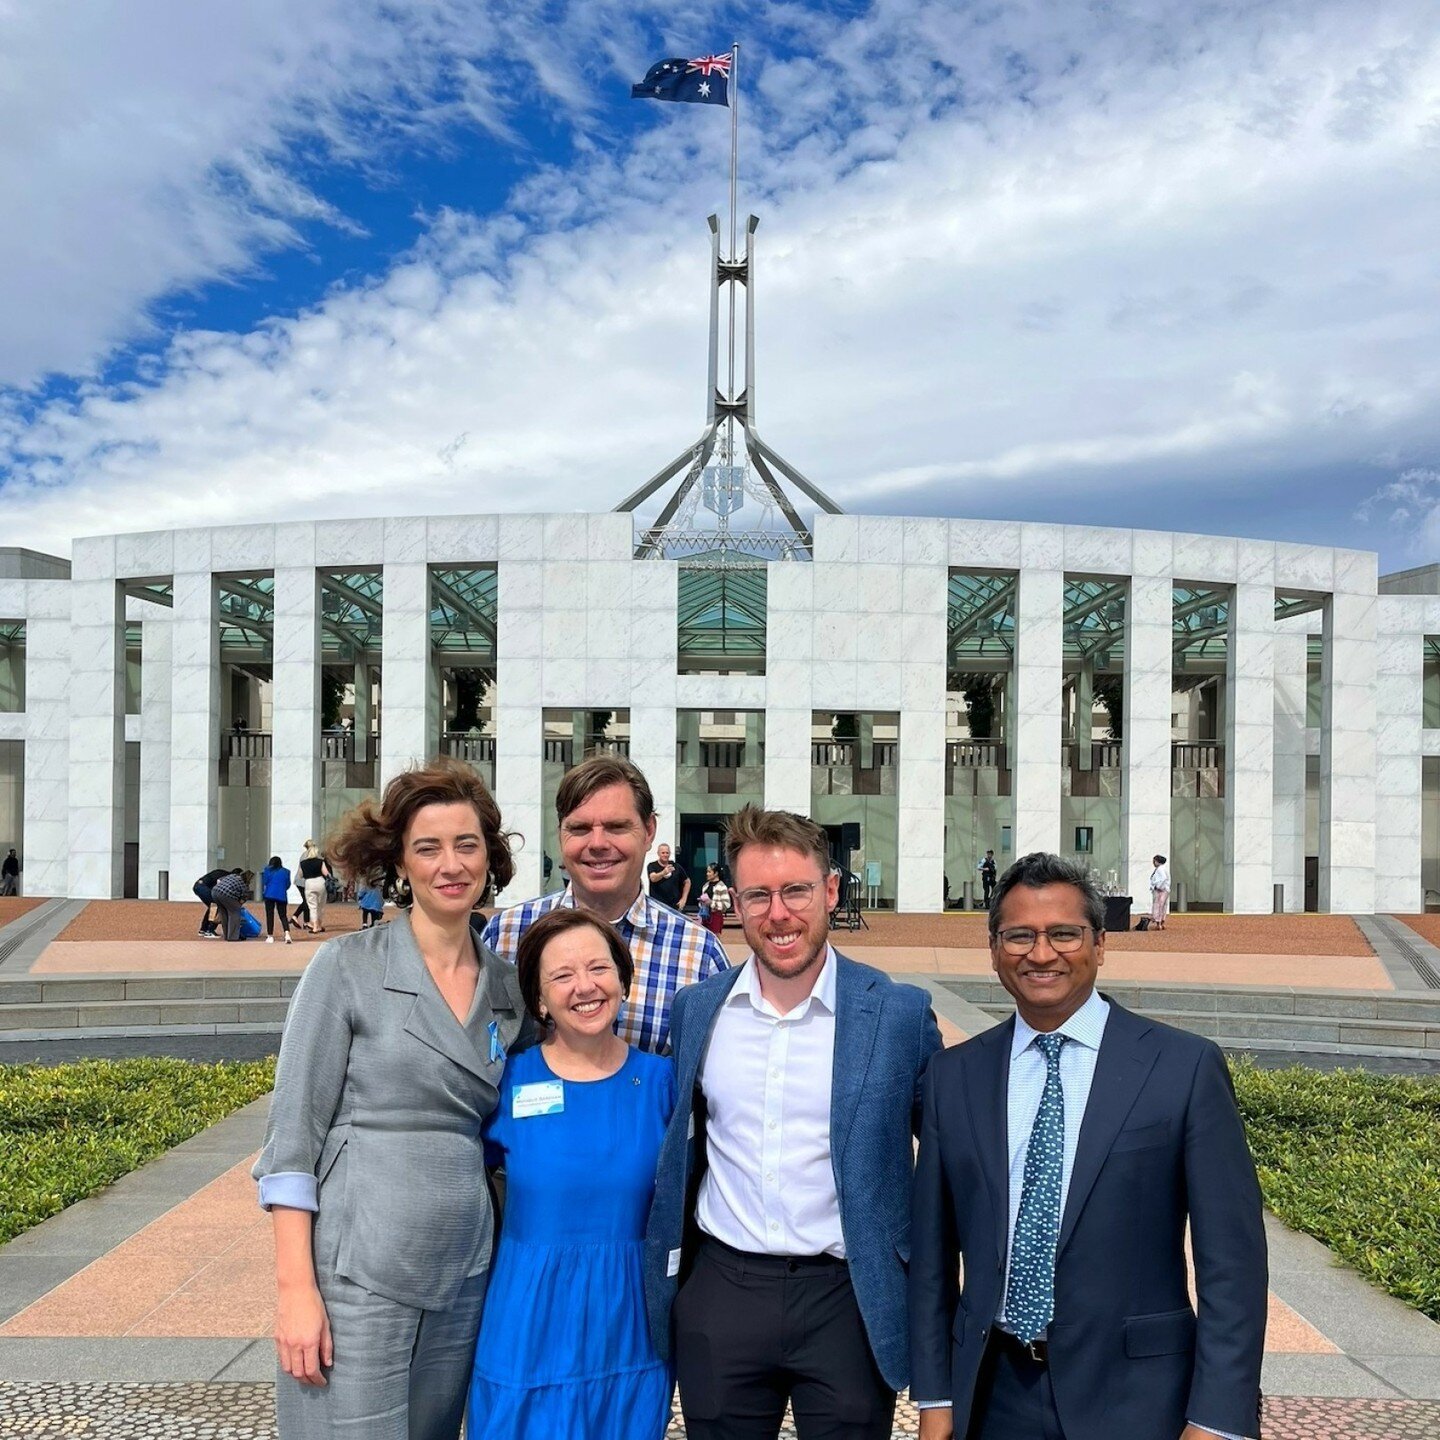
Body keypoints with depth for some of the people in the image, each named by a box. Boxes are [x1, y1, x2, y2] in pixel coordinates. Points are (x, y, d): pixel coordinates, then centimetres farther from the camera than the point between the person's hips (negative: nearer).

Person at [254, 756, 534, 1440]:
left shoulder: (508, 985, 7)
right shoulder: (346, 966, -6)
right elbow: (293, 1133, -7)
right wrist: (296, 1288, -13)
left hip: (465, 1279, 5)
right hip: (356, 1276, -4)